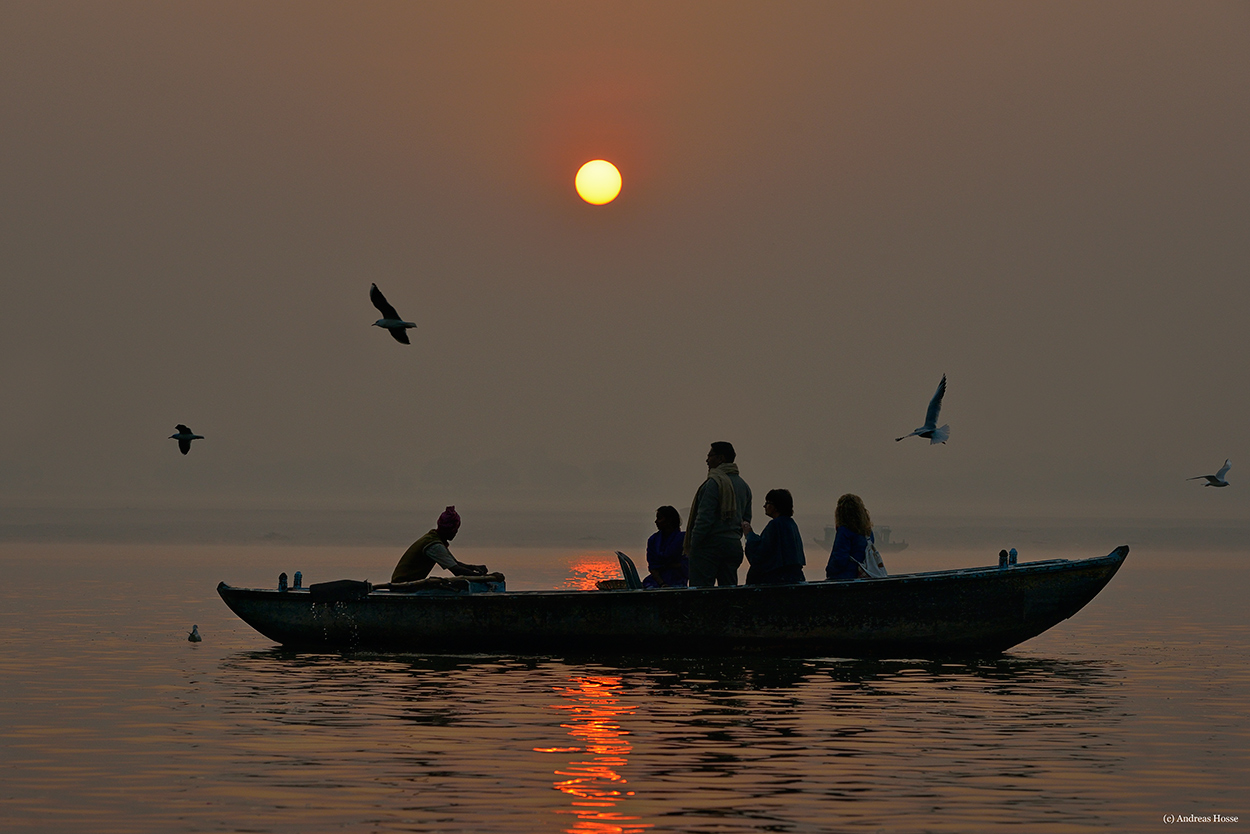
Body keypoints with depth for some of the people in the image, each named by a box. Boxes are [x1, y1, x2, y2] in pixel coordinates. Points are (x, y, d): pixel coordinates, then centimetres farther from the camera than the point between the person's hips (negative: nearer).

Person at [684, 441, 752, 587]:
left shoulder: (715, 482, -11)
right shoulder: (743, 485, 16)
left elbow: (705, 517, -16)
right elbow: (746, 519, 17)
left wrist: (693, 544, -11)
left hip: (711, 545, -8)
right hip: (734, 546, 8)